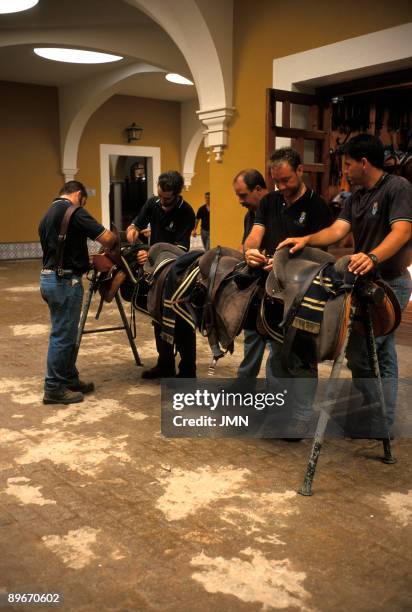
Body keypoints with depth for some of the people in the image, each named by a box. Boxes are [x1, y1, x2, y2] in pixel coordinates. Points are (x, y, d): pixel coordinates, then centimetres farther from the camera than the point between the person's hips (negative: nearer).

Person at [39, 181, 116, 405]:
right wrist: (114, 241, 5)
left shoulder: (47, 216, 17)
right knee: (63, 336, -2)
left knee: (66, 334, 17)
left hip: (50, 277, 10)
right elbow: (106, 238, -18)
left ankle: (69, 380, 27)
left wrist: (93, 259, 17)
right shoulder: (73, 211, -12)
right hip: (65, 281, -10)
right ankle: (54, 388, 6)